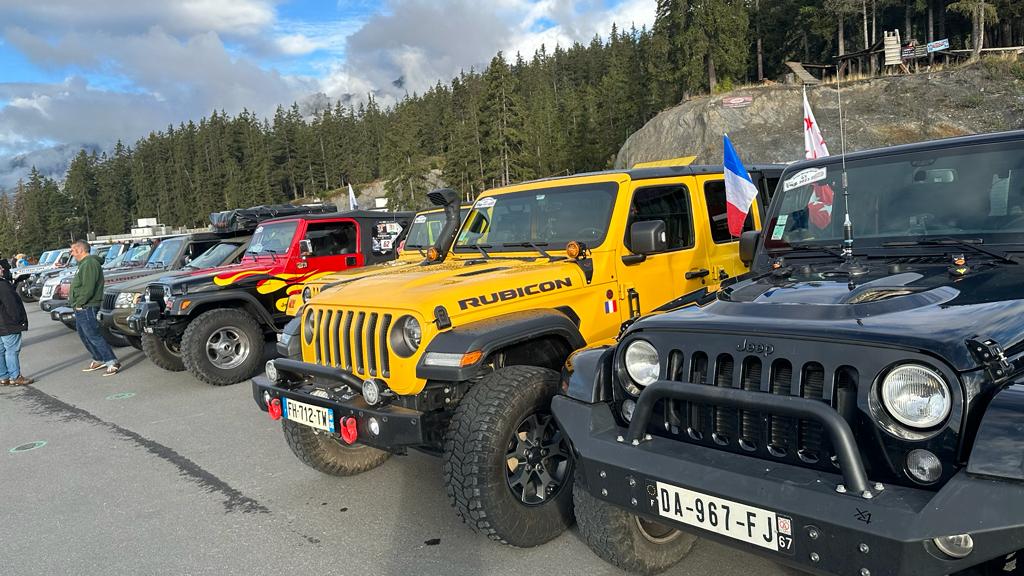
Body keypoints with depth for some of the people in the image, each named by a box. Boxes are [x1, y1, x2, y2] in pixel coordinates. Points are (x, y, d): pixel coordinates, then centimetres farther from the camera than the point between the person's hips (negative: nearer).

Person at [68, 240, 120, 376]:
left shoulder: (90, 264, -17)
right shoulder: (84, 264, 18)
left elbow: (88, 289, -24)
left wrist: (79, 303, -17)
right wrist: (75, 302, 14)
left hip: (87, 308, -11)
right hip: (81, 309, 11)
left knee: (94, 336, -11)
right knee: (84, 335, 16)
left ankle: (113, 363, -11)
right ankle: (99, 360, 23)